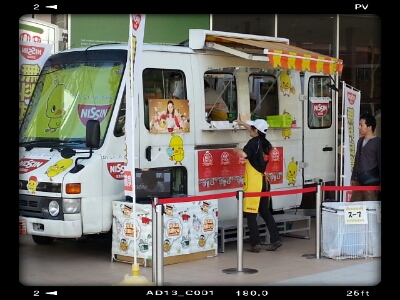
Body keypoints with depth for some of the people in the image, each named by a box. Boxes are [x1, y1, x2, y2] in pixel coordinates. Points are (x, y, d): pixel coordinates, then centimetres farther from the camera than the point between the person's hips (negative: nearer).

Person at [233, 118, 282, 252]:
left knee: (251, 214, -2)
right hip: (263, 181, 8)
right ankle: (275, 239, 16)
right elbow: (254, 131, 31)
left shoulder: (253, 142, -14)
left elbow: (244, 154, -33)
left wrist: (237, 150, -12)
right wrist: (243, 123, 42)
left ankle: (255, 244, -1)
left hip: (254, 182, -8)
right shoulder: (264, 142, 9)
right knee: (265, 212, 16)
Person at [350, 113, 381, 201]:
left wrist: (380, 184, -12)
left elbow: (380, 163, -9)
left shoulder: (377, 142, -8)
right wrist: (353, 177, 19)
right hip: (359, 181, 7)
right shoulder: (360, 140, 14)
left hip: (371, 182, -7)